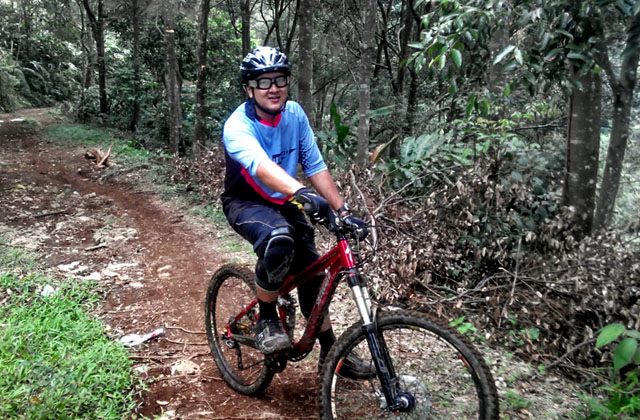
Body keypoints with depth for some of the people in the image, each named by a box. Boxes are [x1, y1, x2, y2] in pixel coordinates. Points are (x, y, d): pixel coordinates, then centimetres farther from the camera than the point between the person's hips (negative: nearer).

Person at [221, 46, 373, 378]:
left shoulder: (295, 114, -9)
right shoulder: (237, 126, -26)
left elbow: (315, 166, -9)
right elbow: (260, 165, -47)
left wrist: (343, 211, -17)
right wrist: (301, 192, -64)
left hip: (285, 204, 5)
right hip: (246, 203, -5)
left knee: (311, 274, 1)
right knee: (279, 241, -38)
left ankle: (330, 353, 20)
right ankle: (266, 320, -13)